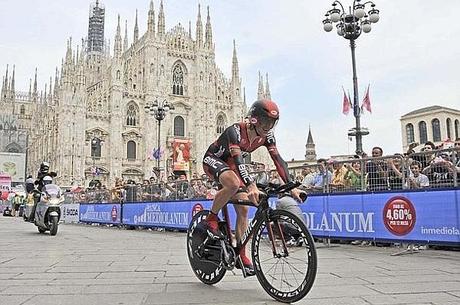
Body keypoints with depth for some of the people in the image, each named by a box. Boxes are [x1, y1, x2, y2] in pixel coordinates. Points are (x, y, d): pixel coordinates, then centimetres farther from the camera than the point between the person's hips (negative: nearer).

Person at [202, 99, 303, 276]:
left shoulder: (267, 135, -15)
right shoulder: (235, 131, -34)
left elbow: (278, 159, -20)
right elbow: (238, 159, -46)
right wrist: (251, 186, -60)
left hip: (230, 165, 6)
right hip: (213, 159, -6)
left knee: (243, 208, -5)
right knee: (234, 183, -39)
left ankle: (240, 254, 6)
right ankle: (211, 219, -16)